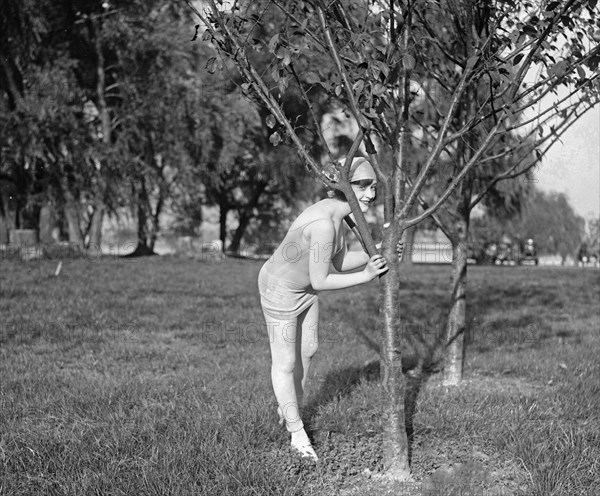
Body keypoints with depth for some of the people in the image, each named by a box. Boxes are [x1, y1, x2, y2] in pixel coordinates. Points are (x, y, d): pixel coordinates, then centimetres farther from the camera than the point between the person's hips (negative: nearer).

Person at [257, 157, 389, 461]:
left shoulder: (336, 211, -6)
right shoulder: (324, 225, -35)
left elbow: (340, 263, 2)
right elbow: (320, 281, -27)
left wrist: (375, 255, -11)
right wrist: (366, 277, -24)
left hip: (302, 286, 10)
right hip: (281, 290, -10)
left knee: (308, 350, 23)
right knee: (285, 362, 7)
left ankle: (288, 410, 46)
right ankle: (298, 433, 23)